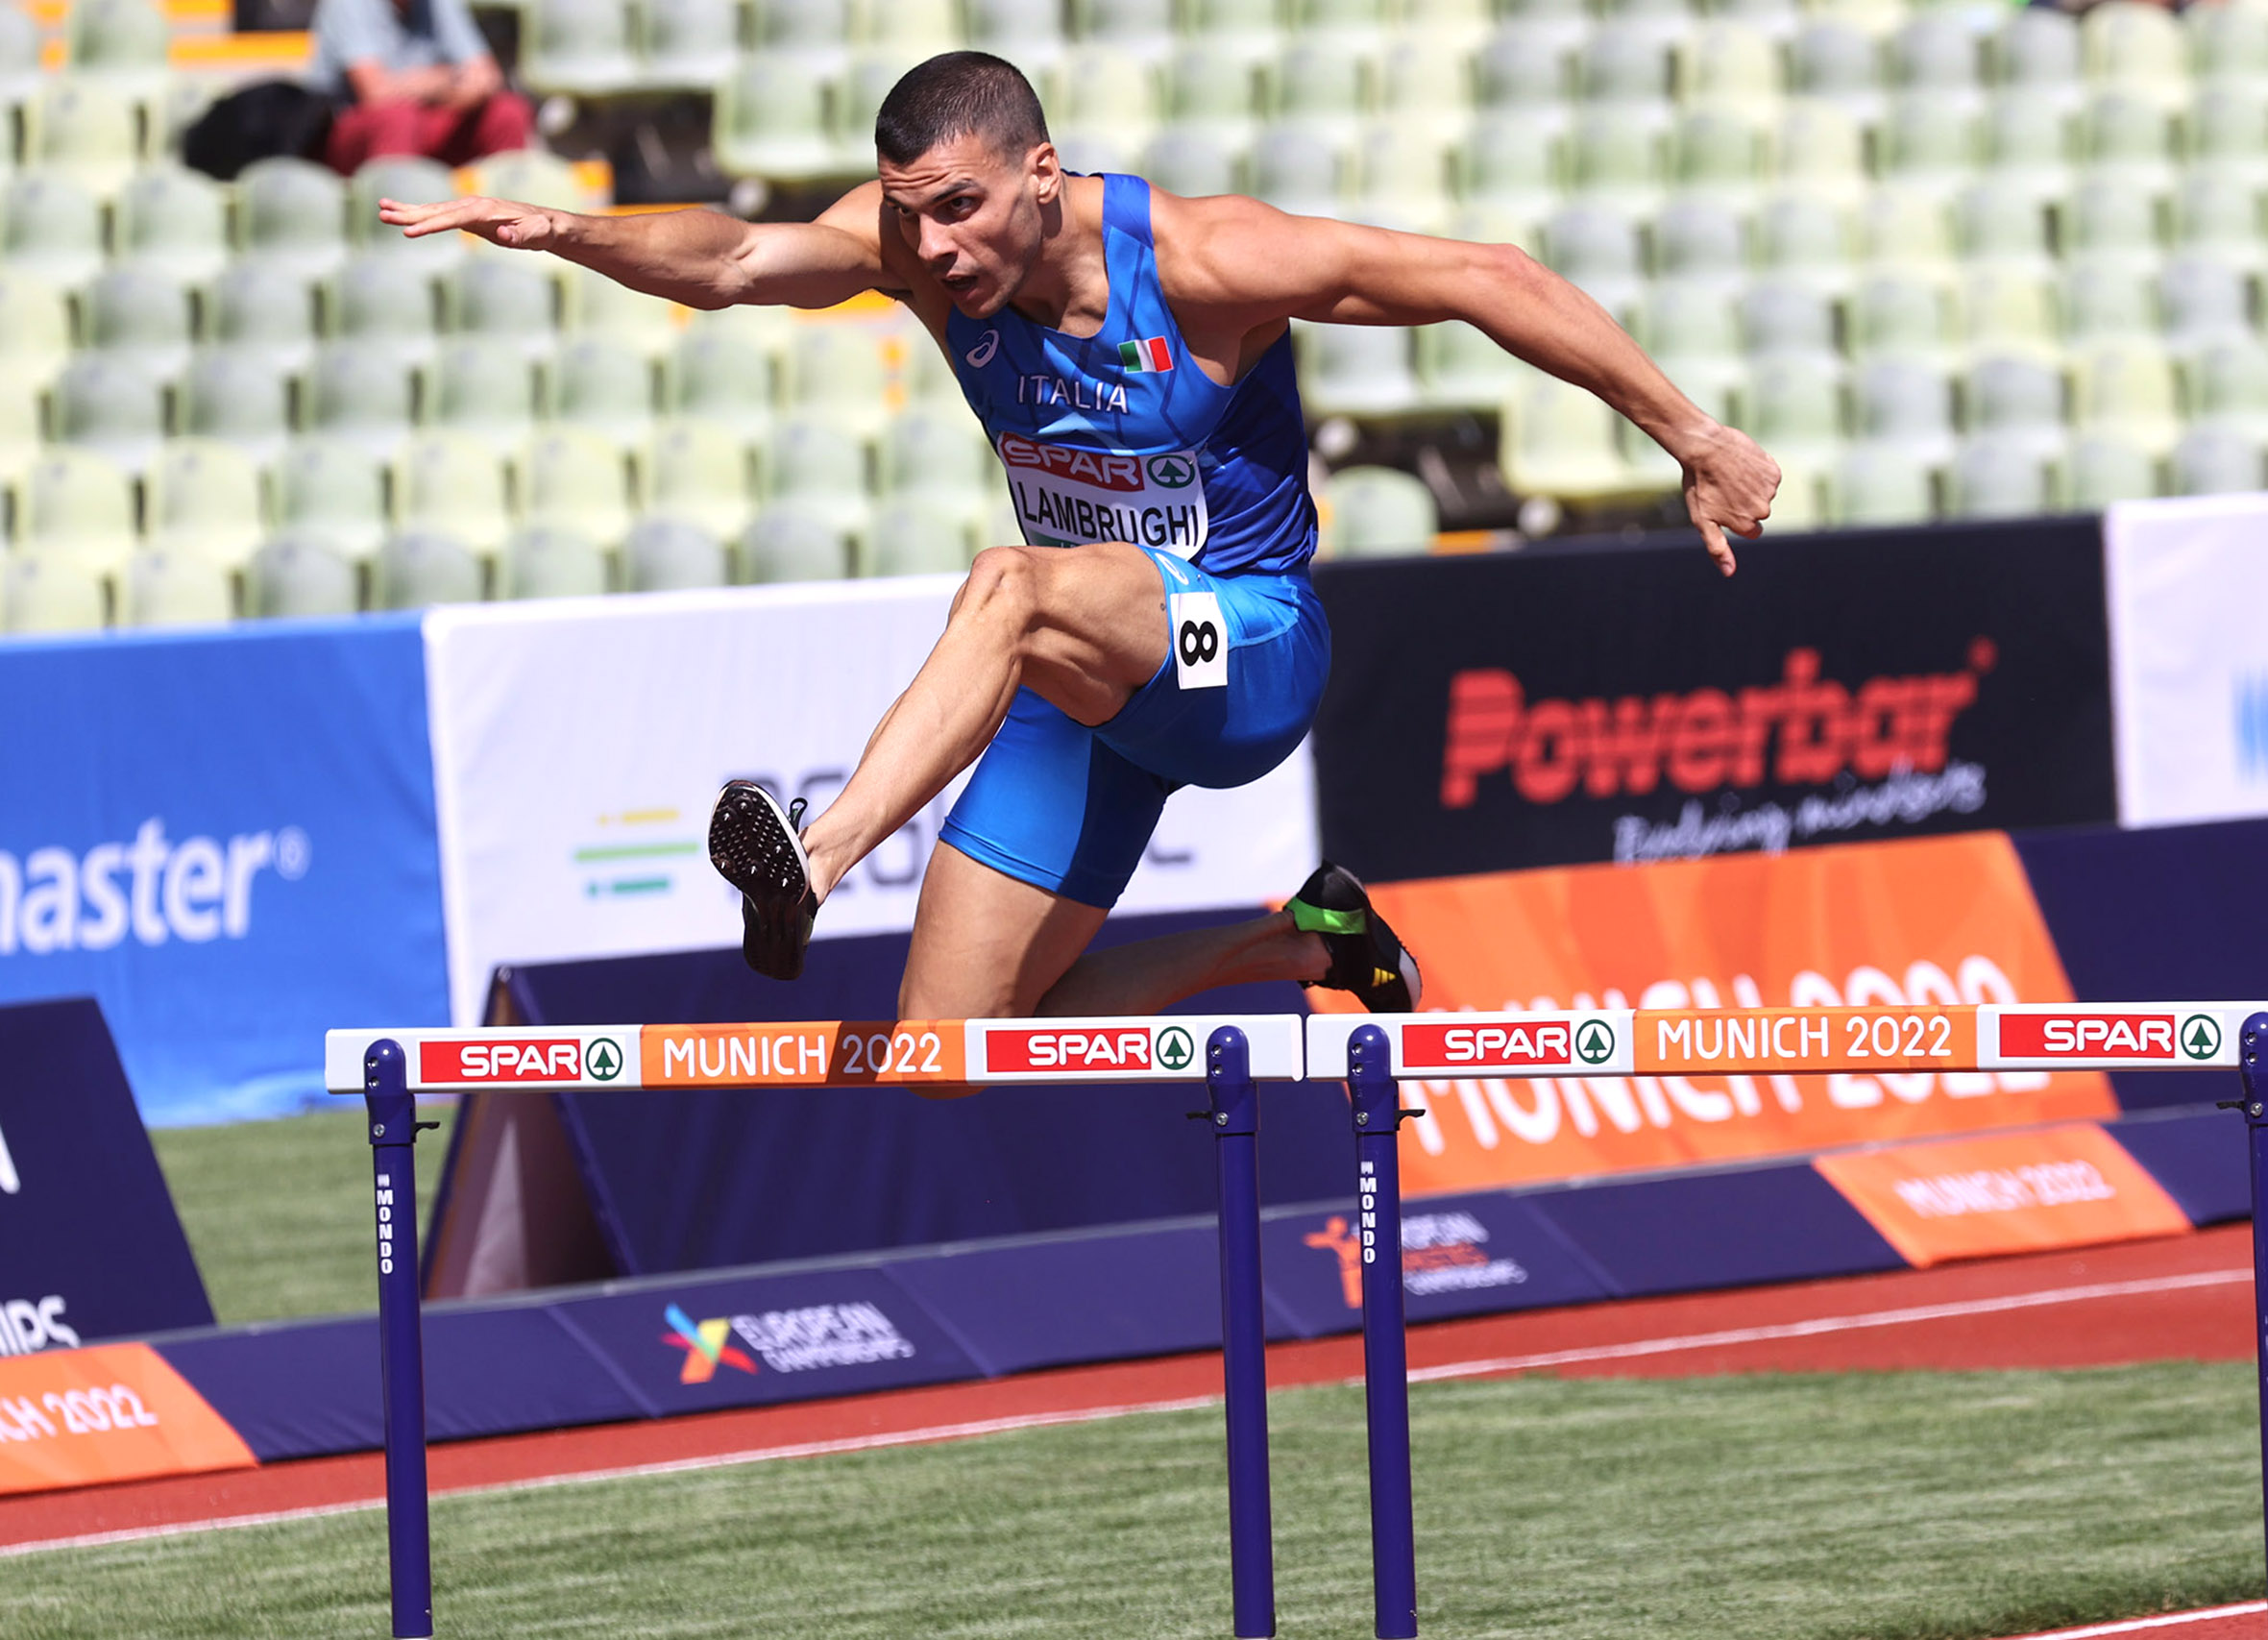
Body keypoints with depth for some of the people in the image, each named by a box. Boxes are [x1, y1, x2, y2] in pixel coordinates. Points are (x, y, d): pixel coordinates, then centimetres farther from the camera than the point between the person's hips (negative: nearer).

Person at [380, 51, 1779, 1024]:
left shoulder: (1203, 261, -21)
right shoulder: (919, 243, -10)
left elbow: (1481, 278, -16)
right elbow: (734, 262, -27)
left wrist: (1694, 439, -12)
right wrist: (566, 234, -48)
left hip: (1252, 651, -6)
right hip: (1099, 682, 6)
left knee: (1011, 593, -37)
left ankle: (822, 857, -55)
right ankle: (1303, 947, 20)